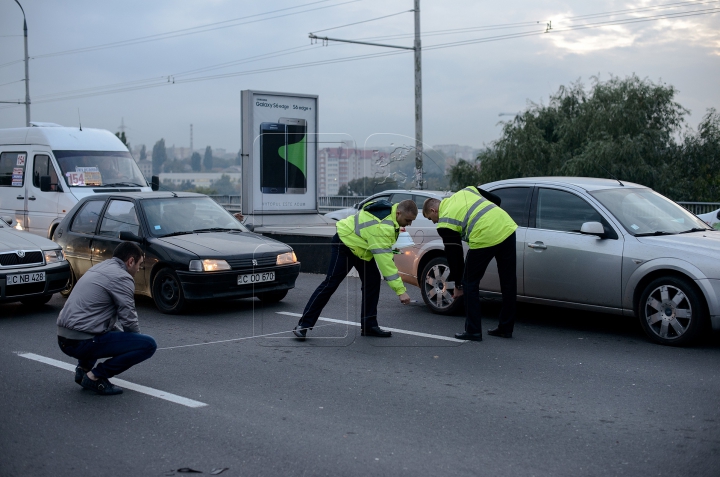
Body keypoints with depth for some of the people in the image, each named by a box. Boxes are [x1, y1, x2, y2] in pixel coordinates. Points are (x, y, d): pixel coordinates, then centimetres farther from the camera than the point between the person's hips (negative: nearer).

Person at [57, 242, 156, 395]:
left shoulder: (99, 268, 20)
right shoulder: (122, 277, -9)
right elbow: (128, 319, -7)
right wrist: (135, 341, 12)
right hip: (83, 342, -10)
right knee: (149, 345, -9)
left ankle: (84, 368, 18)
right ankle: (96, 376, -7)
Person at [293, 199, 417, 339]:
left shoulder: (389, 210, -7)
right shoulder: (382, 227, -36)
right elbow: (385, 260, -39)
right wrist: (400, 290, -39)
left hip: (361, 247, 10)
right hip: (345, 243, -10)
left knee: (373, 282, 2)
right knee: (331, 283, -11)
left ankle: (369, 325, 8)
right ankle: (304, 324, -8)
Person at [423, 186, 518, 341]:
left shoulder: (445, 223, 7)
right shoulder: (465, 191, 24)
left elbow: (454, 255, 10)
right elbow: (496, 200, 23)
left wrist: (457, 285, 20)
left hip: (484, 238, -7)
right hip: (508, 228, 7)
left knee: (470, 283, 11)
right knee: (509, 281, 15)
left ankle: (473, 331, 13)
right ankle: (506, 328, 26)